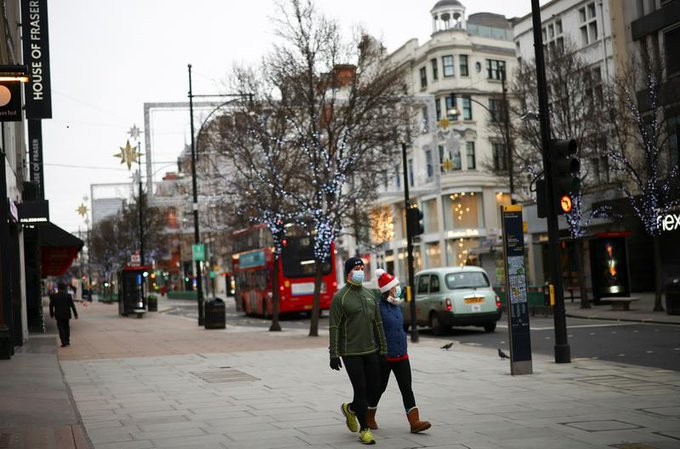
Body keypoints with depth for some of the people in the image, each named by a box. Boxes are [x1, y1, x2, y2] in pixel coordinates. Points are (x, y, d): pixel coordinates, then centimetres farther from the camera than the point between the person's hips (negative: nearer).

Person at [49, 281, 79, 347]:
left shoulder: (54, 296, -8)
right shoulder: (68, 295, -7)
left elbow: (51, 306, -2)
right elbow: (72, 305, -6)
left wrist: (52, 314, 11)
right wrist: (75, 314, 0)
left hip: (59, 315, -1)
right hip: (67, 315, 2)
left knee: (61, 328, 2)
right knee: (67, 327, 17)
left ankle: (64, 342, -6)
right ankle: (67, 341, 22)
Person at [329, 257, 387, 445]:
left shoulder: (369, 294, 12)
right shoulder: (340, 297, -7)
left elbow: (377, 323, 16)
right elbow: (334, 327, -9)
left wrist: (383, 348, 13)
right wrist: (334, 355, -13)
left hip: (371, 351, 6)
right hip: (351, 353, -6)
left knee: (373, 392, 6)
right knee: (361, 391, -4)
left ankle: (350, 409, 33)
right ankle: (364, 429, 10)